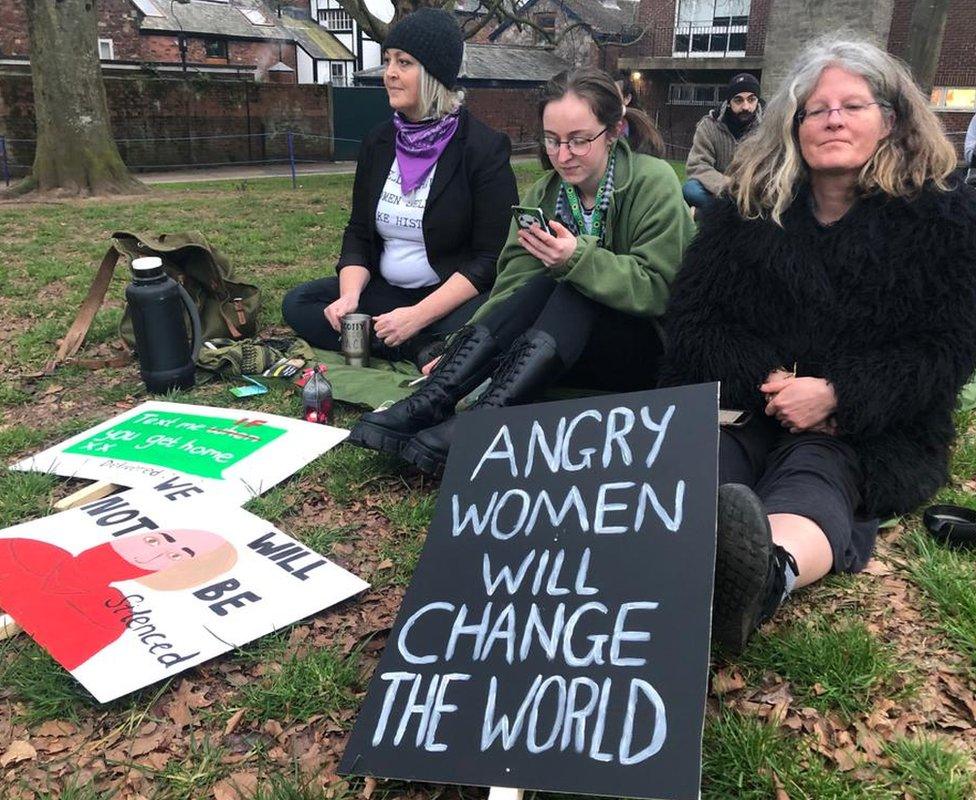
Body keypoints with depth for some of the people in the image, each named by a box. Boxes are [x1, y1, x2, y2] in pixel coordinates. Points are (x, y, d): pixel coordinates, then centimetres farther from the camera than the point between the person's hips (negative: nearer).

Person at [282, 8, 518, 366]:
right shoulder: (378, 143, 8)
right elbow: (358, 233, 9)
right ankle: (429, 353, -18)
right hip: (386, 291, 7)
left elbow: (491, 259, -15)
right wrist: (350, 296, -12)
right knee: (298, 303, -12)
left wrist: (417, 316, -24)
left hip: (456, 296, -7)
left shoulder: (484, 148, -10)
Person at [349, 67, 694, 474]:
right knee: (540, 285, -26)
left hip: (649, 345, -3)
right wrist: (464, 347, -22)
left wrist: (579, 258, -32)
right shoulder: (544, 193, 2)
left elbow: (657, 289, -19)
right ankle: (431, 400, -36)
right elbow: (515, 282, -8)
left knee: (573, 290, -30)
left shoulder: (654, 184, -11)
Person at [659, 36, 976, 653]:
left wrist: (836, 395, -18)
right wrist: (767, 381, -16)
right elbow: (692, 324, 2)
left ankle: (769, 574, -69)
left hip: (871, 431, -2)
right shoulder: (748, 204, 9)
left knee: (814, 479, -37)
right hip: (745, 409, 3)